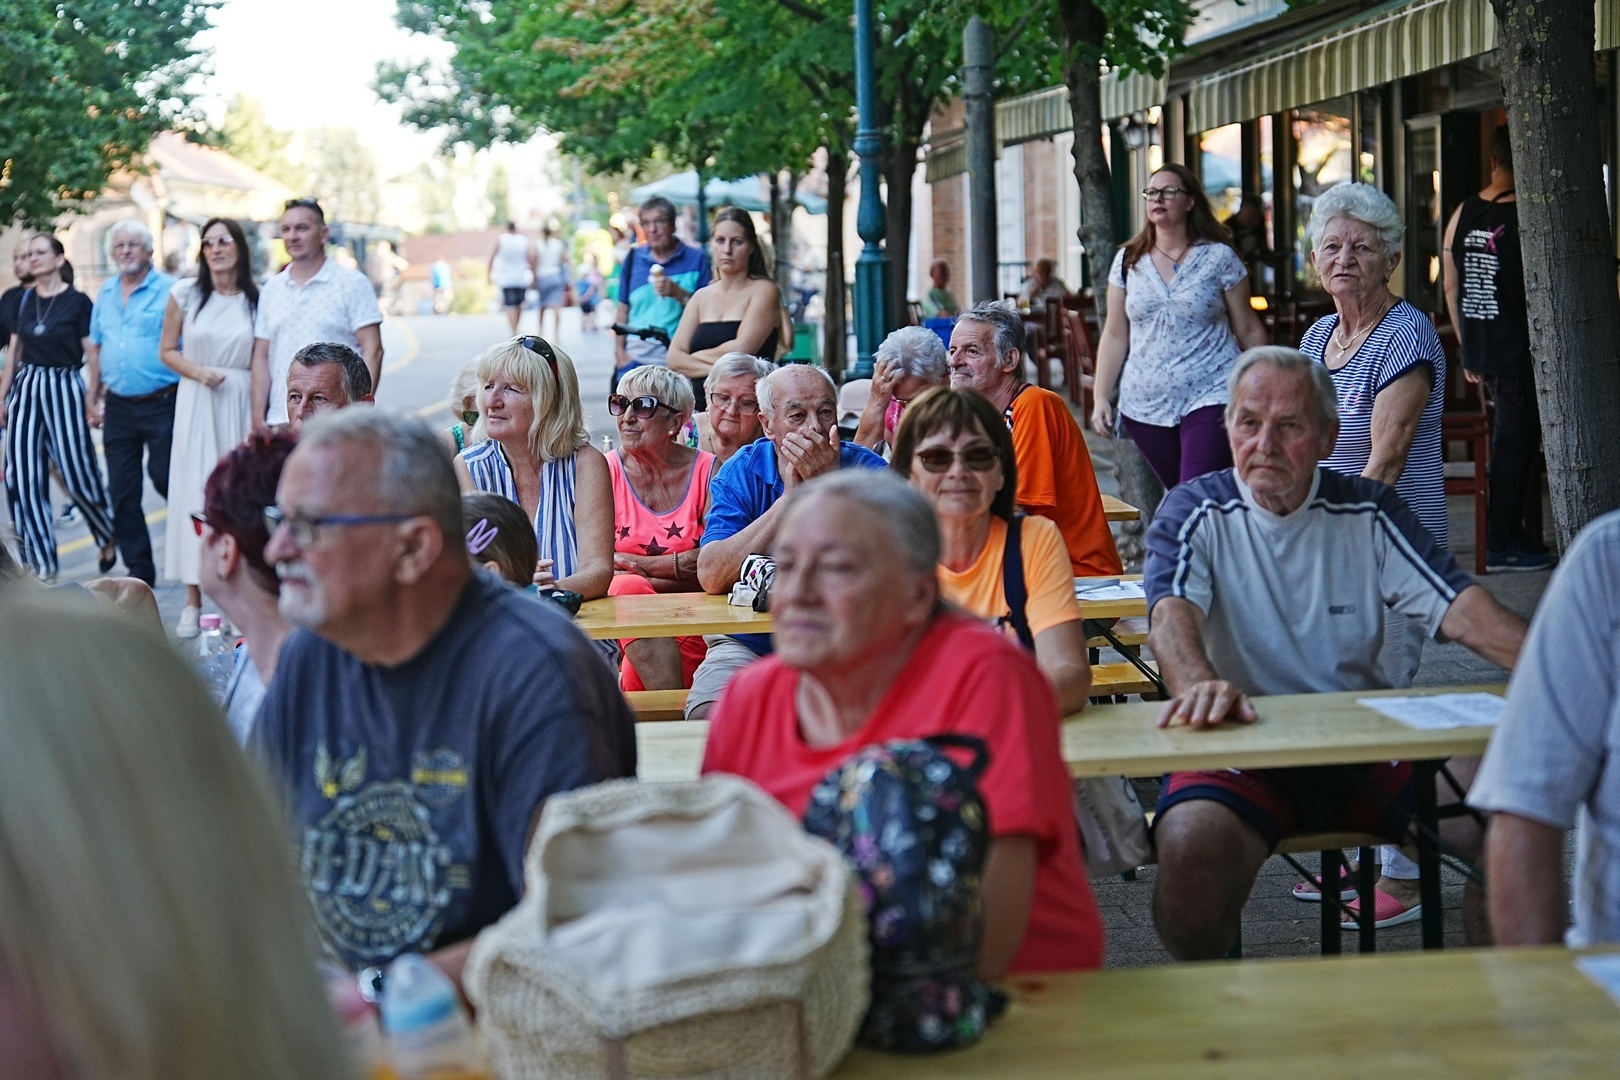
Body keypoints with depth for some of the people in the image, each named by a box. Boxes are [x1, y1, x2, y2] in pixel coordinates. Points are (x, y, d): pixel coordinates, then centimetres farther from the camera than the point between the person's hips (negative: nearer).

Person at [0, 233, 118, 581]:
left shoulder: (77, 302, -6)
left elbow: (93, 356, -6)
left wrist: (91, 401, -10)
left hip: (64, 388, -5)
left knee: (78, 475, -2)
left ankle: (109, 538, 25)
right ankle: (40, 565, 8)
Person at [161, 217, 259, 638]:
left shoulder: (257, 298, 1)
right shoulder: (185, 294, 1)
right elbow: (167, 351, 7)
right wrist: (199, 372, -11)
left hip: (242, 402, 0)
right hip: (197, 403, 0)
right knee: (194, 492, -1)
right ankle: (193, 601, 5)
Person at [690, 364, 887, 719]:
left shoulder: (867, 470, -4)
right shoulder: (741, 473, 1)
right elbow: (711, 577, -14)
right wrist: (790, 497, -17)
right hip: (748, 646, 1)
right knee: (708, 716, -26)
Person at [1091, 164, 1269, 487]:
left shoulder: (1219, 257, 1)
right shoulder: (1128, 261, 8)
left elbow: (1248, 330, 5)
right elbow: (1115, 336, 11)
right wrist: (1101, 398, 5)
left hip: (1209, 399, -3)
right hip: (1145, 407, 4)